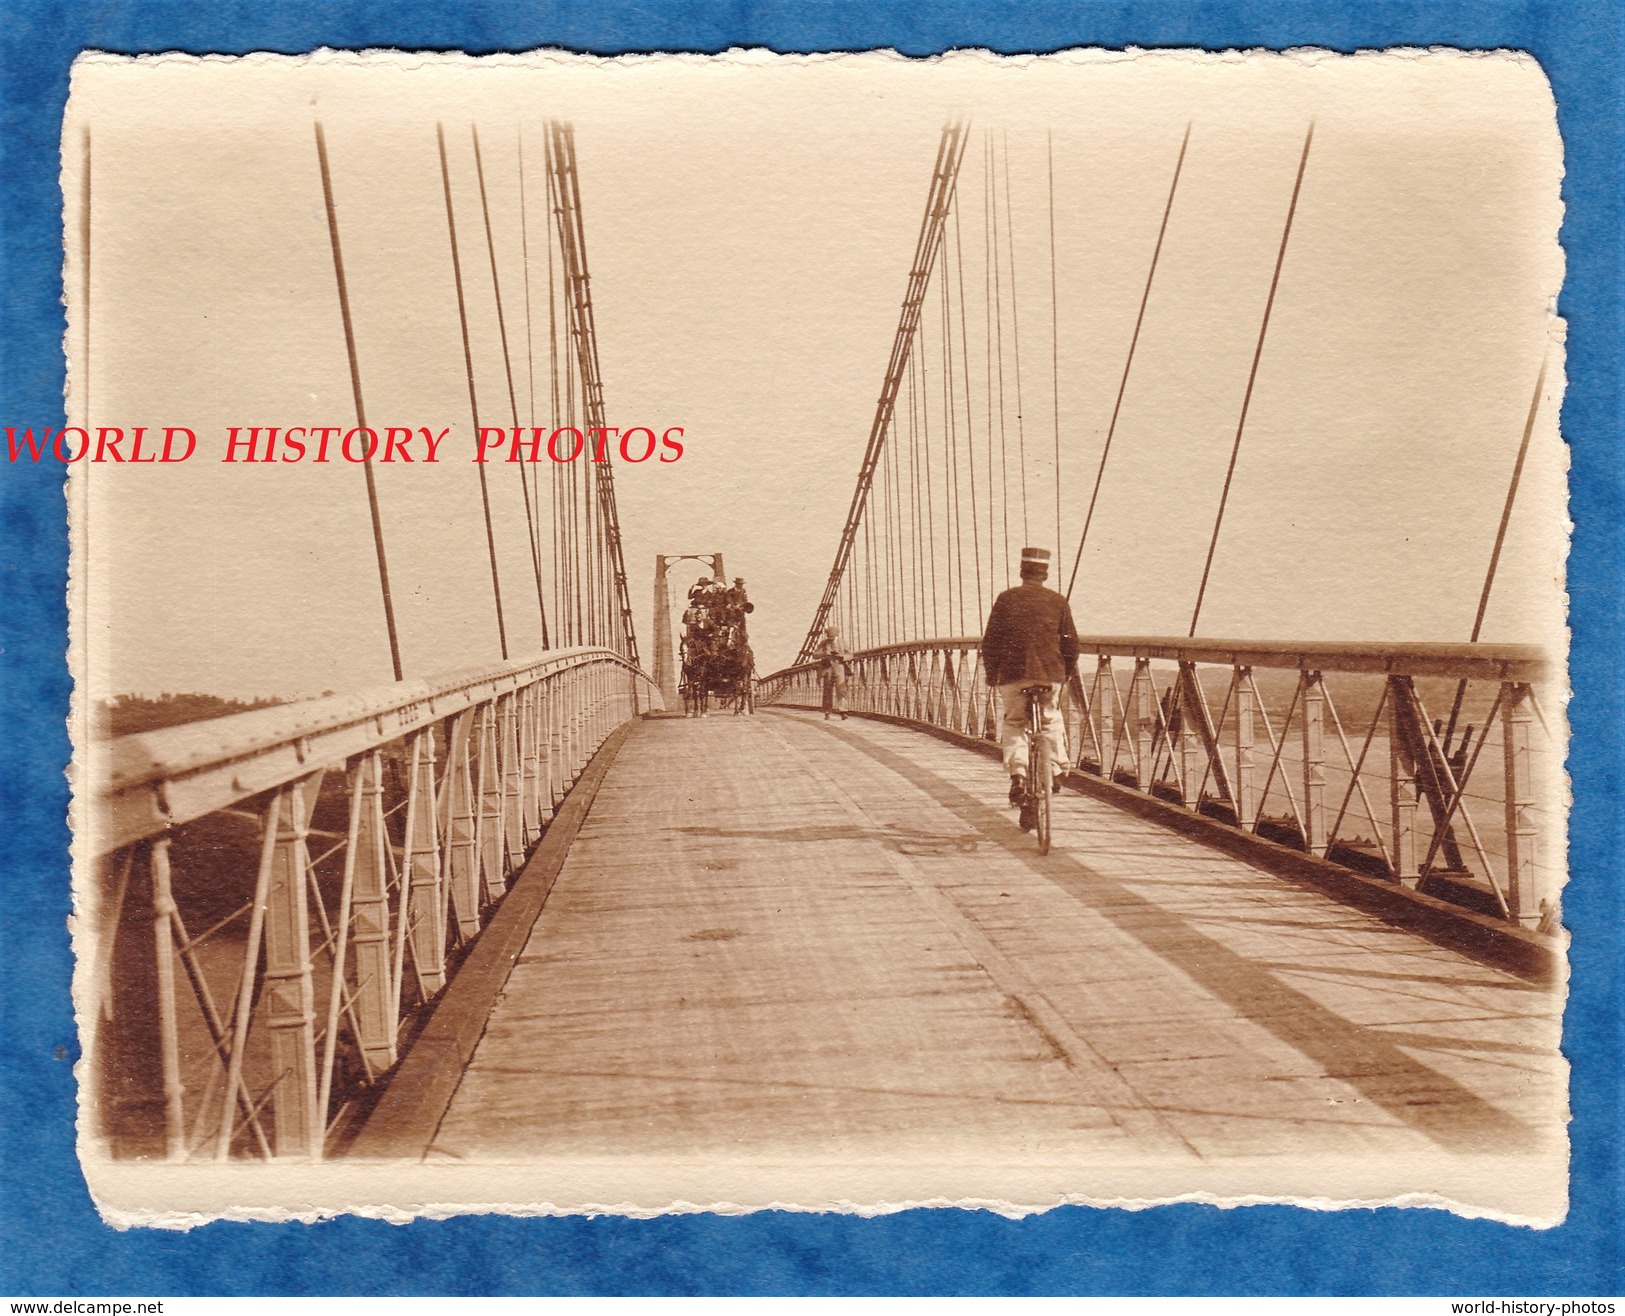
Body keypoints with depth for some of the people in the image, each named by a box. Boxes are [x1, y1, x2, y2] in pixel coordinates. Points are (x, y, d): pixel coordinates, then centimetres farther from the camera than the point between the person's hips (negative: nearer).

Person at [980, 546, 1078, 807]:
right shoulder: (1058, 602, 5)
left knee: (1013, 724, 12)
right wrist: (1069, 671, 22)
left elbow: (990, 641, 3)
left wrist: (991, 673, 13)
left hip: (1012, 673, -1)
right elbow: (1071, 642, 6)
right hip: (1050, 672, 1)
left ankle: (1018, 773, -7)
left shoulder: (1006, 599, 3)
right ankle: (1055, 770, 20)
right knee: (1051, 719, 23)